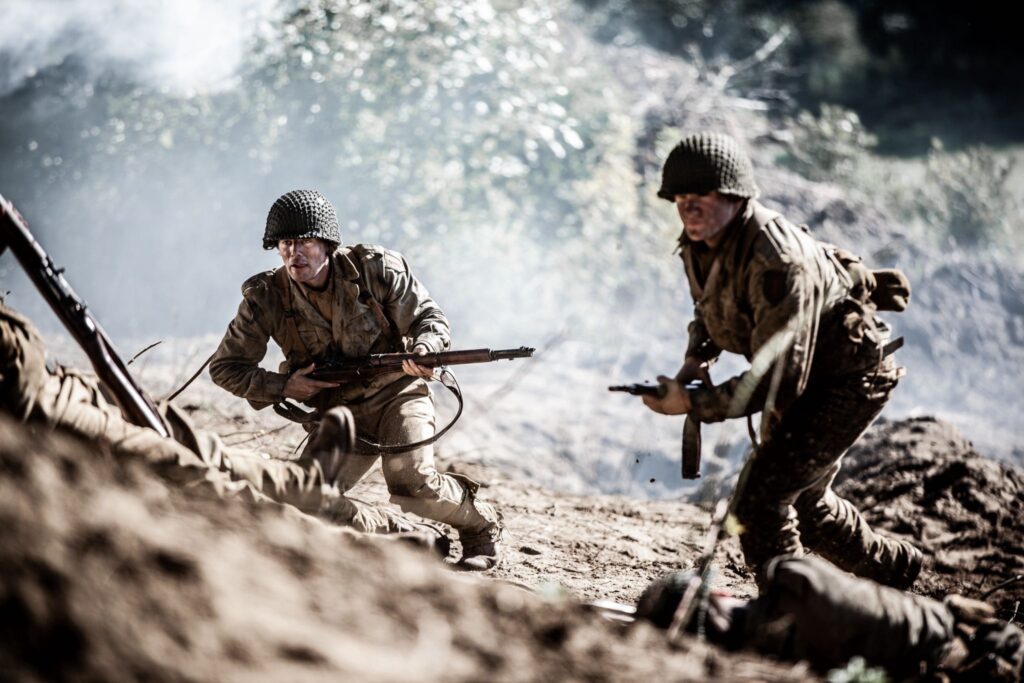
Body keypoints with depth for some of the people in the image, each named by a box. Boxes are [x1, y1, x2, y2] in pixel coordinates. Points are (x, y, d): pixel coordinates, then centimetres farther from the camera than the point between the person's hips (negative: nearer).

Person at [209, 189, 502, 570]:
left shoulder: (374, 268, -12)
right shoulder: (266, 299, -10)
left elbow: (429, 317, -5)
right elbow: (225, 367, 0)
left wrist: (425, 349, -29)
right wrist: (282, 387, -14)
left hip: (396, 394, -2)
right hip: (338, 413, 3)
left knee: (411, 484, -26)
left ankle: (482, 527, 4)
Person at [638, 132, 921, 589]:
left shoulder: (779, 262, -36)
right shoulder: (699, 243, -8)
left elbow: (778, 380, -36)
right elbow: (711, 304, 14)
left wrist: (693, 403, -35)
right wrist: (697, 358, -5)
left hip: (848, 378, -10)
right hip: (799, 374, 10)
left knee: (759, 496, -20)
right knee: (802, 500, 24)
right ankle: (893, 566, 46)